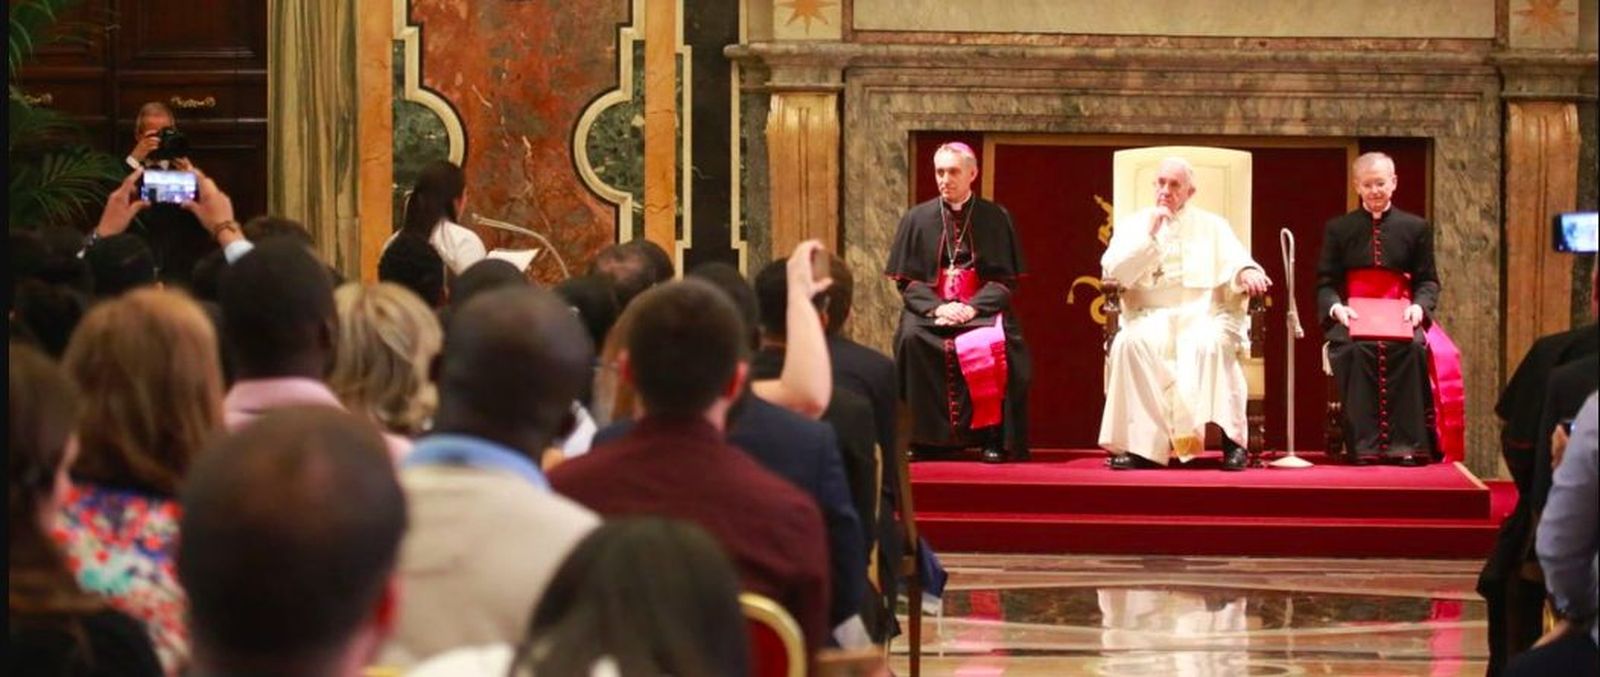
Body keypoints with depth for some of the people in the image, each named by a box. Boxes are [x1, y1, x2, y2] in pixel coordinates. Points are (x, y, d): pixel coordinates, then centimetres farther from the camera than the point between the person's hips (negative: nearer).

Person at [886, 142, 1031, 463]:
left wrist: (973, 307, -15)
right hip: (931, 307, 1)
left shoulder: (995, 219, 6)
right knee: (912, 337, -32)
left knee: (995, 344, -34)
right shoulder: (917, 219, 9)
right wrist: (936, 306, -14)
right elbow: (906, 279, 5)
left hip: (981, 309, -1)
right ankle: (926, 437, -23)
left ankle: (993, 437, -23)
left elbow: (1005, 279, 3)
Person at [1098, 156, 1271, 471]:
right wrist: (1149, 235, -5)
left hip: (1203, 314, 0)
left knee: (1211, 344, -36)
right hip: (1151, 316, 0)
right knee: (1128, 343, -33)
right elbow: (1112, 271, 3)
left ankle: (1230, 438, -35)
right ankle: (1139, 443, -32)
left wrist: (1247, 271, -22)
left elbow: (1234, 260, 2)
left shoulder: (1212, 226, 17)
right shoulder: (1133, 224, 17)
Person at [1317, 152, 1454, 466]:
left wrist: (1419, 306, -12)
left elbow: (1428, 281, 11)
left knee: (1412, 348, -34)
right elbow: (1325, 283, 8)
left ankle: (1405, 445, -31)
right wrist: (1336, 307, -14)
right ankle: (1365, 445, -34)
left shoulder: (1416, 228, 14)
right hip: (1351, 319, 0)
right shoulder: (1338, 229, 13)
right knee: (1355, 350, -35)